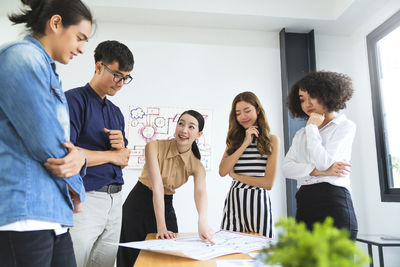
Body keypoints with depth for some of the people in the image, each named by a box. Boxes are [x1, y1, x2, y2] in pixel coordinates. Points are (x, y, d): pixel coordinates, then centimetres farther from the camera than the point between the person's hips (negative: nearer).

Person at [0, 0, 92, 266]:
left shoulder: (50, 73, 19)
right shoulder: (22, 55, -9)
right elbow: (44, 141, -17)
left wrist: (79, 158, -8)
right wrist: (76, 187, -1)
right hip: (22, 214, -9)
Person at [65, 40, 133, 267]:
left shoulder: (116, 112, 17)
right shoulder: (74, 99, -6)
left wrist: (121, 147, -5)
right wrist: (111, 155, -6)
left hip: (115, 199, 7)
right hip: (85, 198, -7)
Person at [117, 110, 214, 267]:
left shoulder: (196, 166, -10)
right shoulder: (154, 147, -18)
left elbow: (200, 191, -29)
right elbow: (157, 186, -26)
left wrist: (202, 222, -50)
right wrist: (161, 226, -31)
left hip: (165, 208, 2)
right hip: (138, 206, -2)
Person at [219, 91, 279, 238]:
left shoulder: (272, 140, 1)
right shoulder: (234, 140, 11)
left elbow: (268, 183, -5)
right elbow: (222, 171, -5)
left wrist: (236, 176, -2)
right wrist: (245, 144, -6)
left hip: (258, 202, -2)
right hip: (234, 202, 3)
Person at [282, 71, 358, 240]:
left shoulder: (345, 126, 3)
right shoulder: (301, 134, 20)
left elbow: (323, 162, -12)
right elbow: (287, 168, 5)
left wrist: (312, 127, -2)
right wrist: (319, 171, -10)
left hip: (333, 201, -5)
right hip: (304, 204, 5)